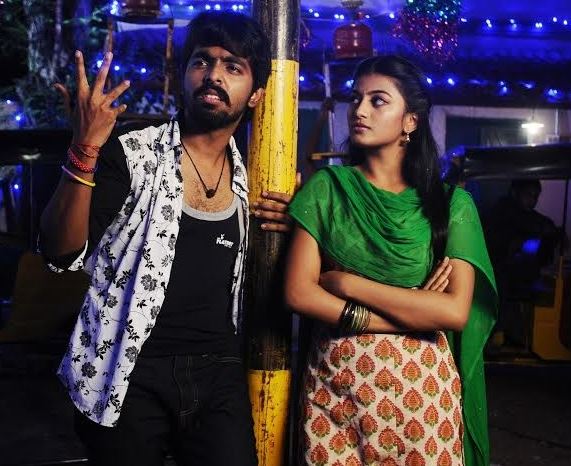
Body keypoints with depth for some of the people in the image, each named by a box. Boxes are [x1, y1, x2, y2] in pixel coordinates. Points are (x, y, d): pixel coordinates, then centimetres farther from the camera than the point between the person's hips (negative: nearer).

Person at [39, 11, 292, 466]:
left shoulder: (250, 176, 7)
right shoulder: (130, 152, -7)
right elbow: (61, 253, -14)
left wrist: (290, 225, 0)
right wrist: (84, 150, -27)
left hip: (220, 375, 4)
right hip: (130, 376, -3)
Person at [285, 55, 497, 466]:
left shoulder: (451, 203, -2)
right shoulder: (327, 188, -1)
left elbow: (455, 311, -11)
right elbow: (298, 292, -9)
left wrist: (348, 283, -14)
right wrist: (415, 312, -14)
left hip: (423, 384, 0)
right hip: (335, 379, 0)